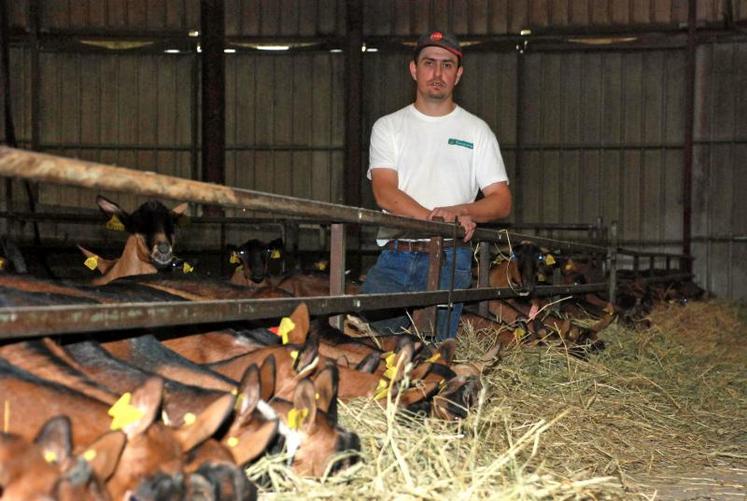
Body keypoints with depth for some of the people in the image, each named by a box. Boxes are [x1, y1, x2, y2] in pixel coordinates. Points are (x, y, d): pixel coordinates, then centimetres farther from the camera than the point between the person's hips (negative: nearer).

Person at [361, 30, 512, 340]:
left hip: (449, 260, 0)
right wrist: (440, 220, -17)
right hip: (395, 258, 0)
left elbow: (502, 201, 5)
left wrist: (458, 211, -15)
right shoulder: (388, 127, 10)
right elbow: (385, 194, -4)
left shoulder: (476, 131, 12)